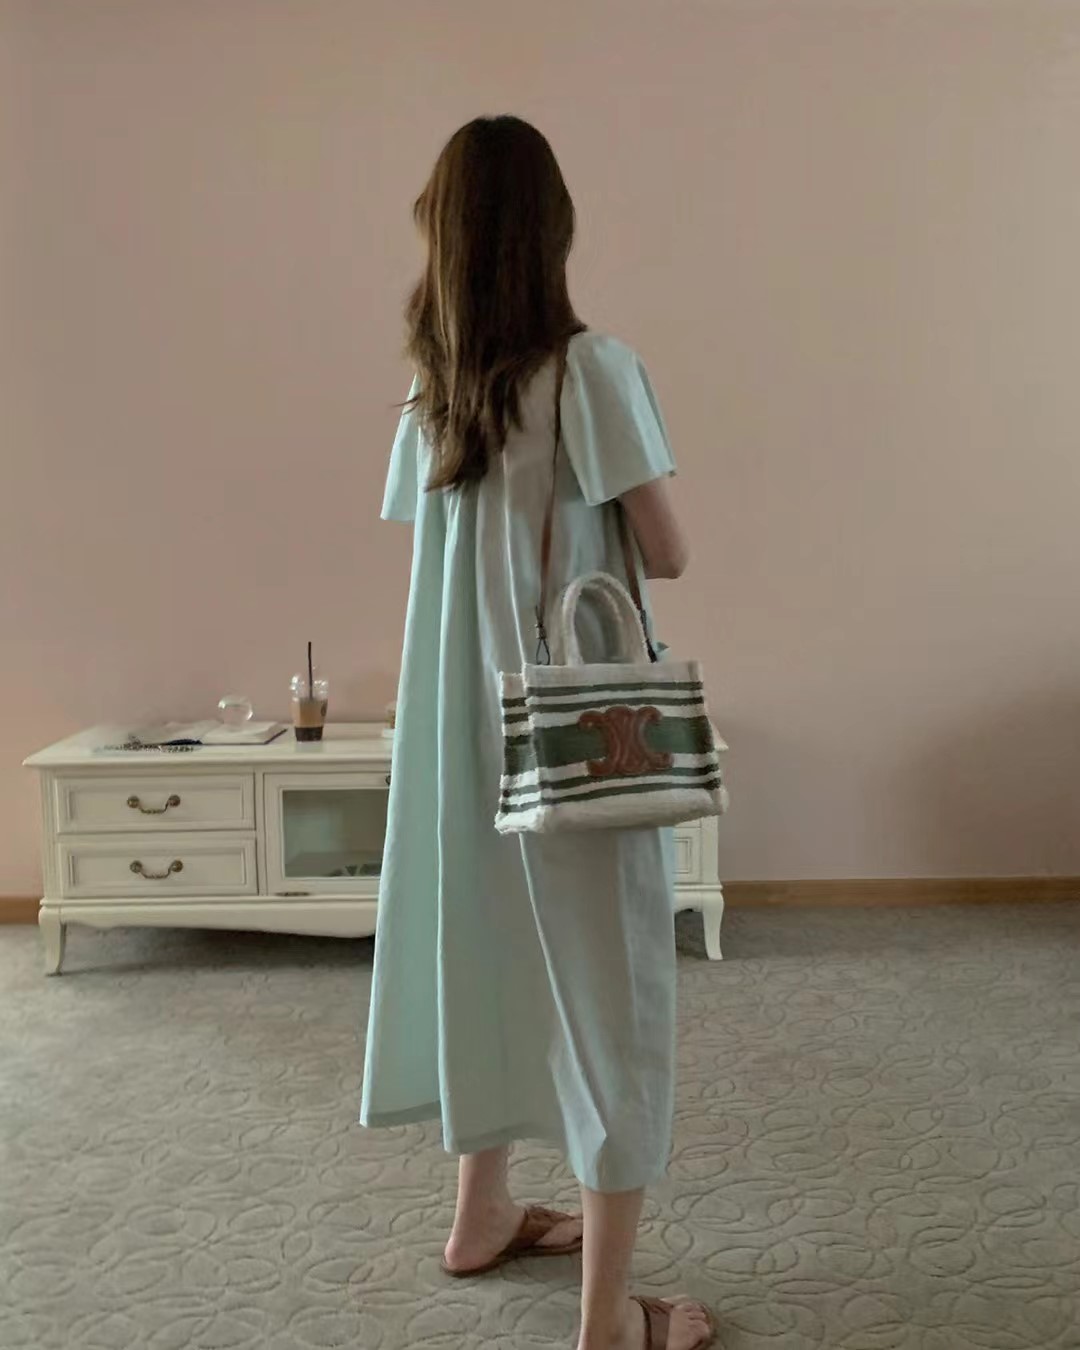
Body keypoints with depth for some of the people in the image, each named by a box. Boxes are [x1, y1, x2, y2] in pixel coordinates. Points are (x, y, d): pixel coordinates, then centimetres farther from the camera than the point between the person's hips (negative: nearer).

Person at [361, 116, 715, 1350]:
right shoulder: (592, 368, -12)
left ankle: (483, 1213, 35)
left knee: (485, 945, 19)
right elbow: (668, 557, -10)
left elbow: (437, 544, 8)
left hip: (460, 711, 7)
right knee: (603, 976, 1)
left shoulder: (431, 392, 6)